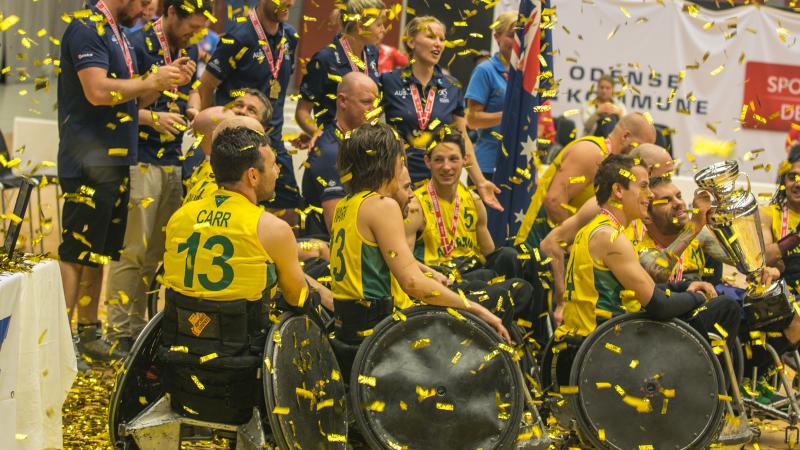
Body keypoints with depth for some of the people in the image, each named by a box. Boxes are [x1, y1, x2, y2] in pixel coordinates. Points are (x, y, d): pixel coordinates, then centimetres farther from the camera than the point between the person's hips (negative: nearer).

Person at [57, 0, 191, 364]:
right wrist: (153, 80, -14)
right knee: (75, 254, -8)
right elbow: (98, 91, -23)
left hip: (114, 163, 10)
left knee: (98, 253, 14)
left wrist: (164, 81, 6)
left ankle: (89, 333, 23)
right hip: (88, 165, -9)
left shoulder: (117, 34, 18)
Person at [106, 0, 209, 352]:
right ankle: (119, 332, 0)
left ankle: (136, 324, 20)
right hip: (139, 161, -8)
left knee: (155, 250, 11)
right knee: (132, 250, -7)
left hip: (172, 161, 8)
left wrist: (193, 108, 8)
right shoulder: (138, 45, -11)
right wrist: (153, 118, -20)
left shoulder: (189, 49, 13)